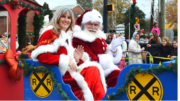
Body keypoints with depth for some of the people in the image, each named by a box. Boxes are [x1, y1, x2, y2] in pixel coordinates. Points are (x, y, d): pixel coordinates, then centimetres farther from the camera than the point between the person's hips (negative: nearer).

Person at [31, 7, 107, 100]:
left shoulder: (67, 36, 22)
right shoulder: (49, 33, -2)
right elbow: (41, 55, -16)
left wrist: (76, 59, 0)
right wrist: (65, 60, -19)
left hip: (69, 70, 7)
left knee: (93, 69, -19)